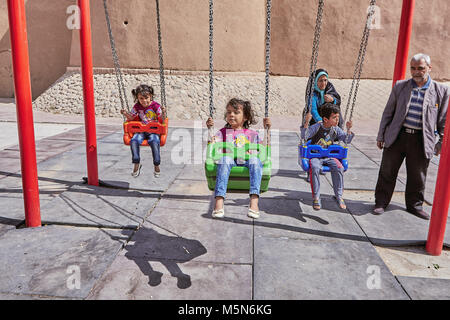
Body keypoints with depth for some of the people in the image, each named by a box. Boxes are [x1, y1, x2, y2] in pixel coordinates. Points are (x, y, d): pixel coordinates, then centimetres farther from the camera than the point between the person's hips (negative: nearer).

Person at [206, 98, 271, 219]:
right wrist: (209, 128, -3)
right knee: (225, 159, -35)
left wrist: (267, 129, 10)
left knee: (255, 160, -33)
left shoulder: (252, 134, 22)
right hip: (230, 161, 0)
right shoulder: (224, 132, 21)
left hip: (247, 161, 0)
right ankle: (219, 201, -43)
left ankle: (254, 201, -43)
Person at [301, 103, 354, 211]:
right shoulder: (317, 127, -11)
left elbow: (347, 140, 11)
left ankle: (338, 196, -7)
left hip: (329, 156, 4)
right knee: (315, 168, -35)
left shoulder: (336, 129, 3)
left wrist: (348, 130, -5)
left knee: (339, 168, -24)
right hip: (315, 156, -4)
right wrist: (306, 122, -32)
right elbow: (304, 136, -22)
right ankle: (316, 197, -21)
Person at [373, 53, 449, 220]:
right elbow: (388, 112, 7)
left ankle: (415, 205, 29)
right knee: (387, 172, 6)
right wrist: (381, 136, 6)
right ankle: (381, 202, 21)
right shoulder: (400, 86, 4)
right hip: (397, 136, 1)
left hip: (421, 141, 0)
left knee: (417, 177, 10)